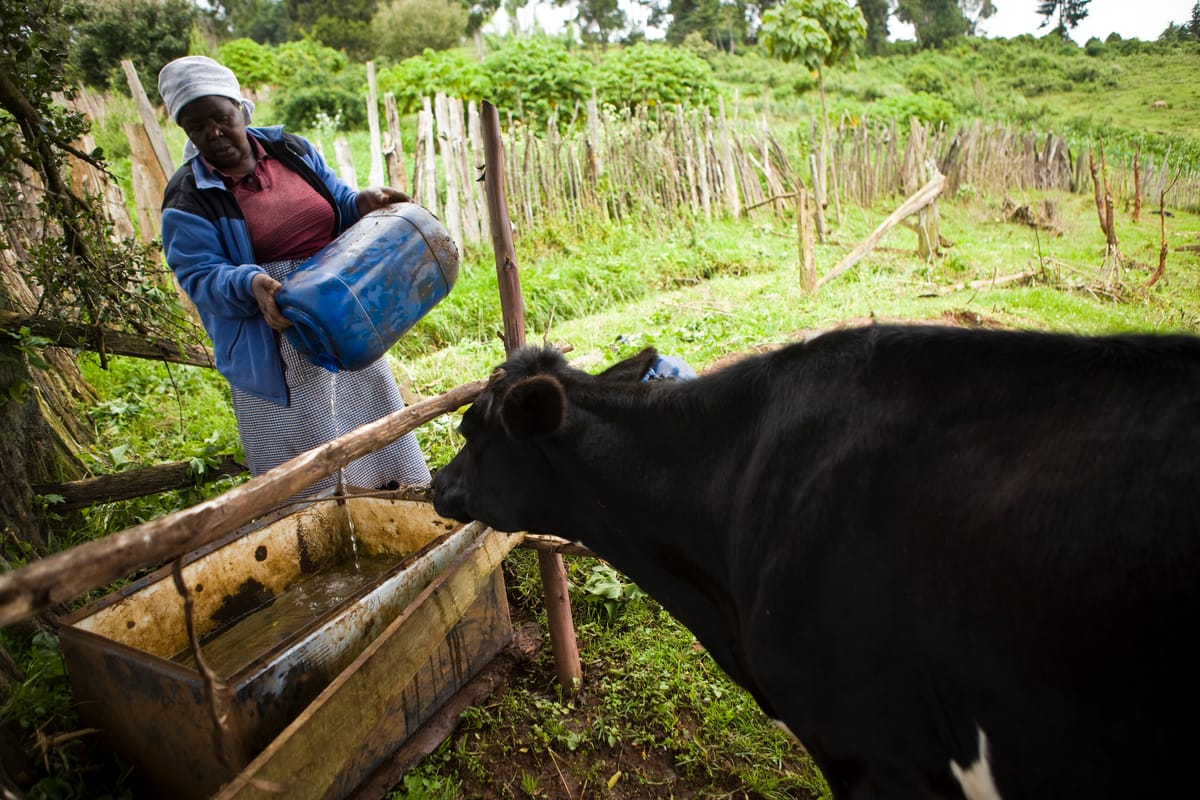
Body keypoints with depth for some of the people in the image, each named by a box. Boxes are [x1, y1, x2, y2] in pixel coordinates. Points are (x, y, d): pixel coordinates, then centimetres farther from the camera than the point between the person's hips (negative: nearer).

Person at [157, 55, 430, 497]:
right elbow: (199, 277, -12)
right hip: (273, 351, -5)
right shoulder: (187, 198, -8)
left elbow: (337, 206, 12)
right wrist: (251, 285, -33)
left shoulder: (293, 150, 5)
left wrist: (362, 203, -11)